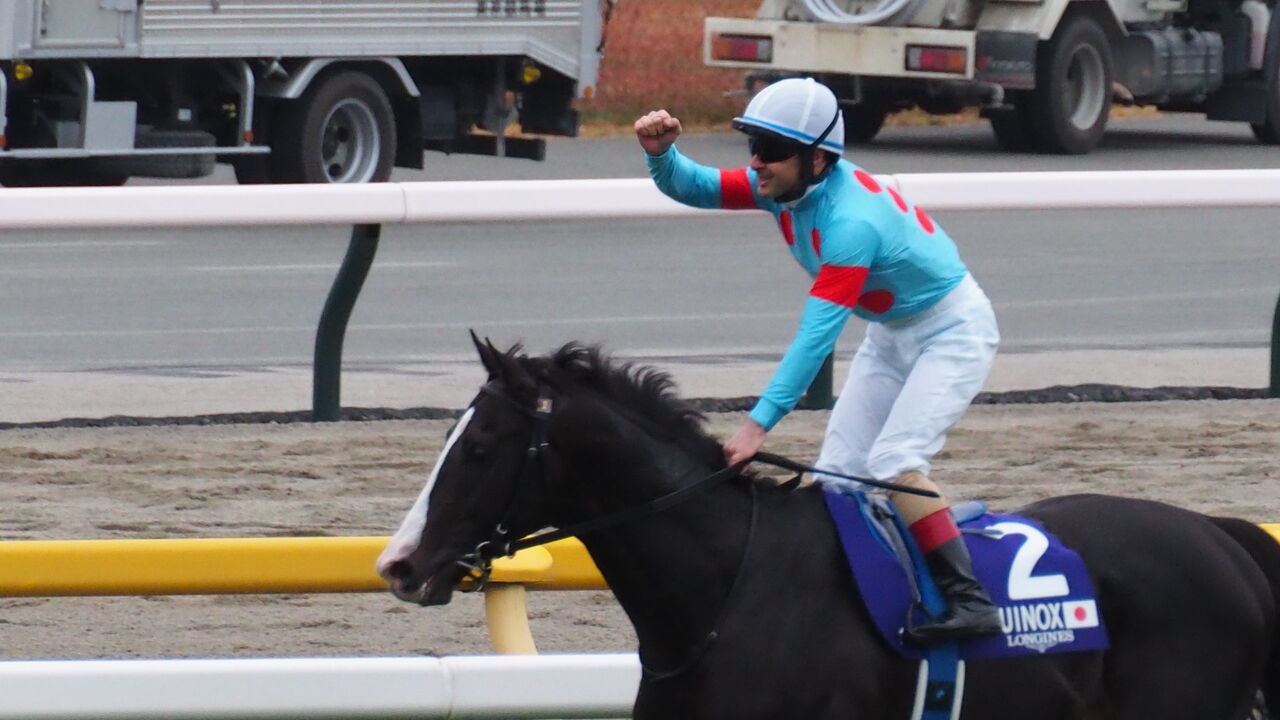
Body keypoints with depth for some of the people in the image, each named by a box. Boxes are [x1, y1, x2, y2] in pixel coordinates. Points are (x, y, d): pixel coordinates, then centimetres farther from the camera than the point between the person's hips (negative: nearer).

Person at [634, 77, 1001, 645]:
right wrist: (661, 154, -27)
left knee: (892, 461, -26)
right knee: (838, 473, 3)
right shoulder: (785, 186, -10)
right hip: (891, 336, 10)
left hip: (952, 330, -9)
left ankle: (969, 600, -29)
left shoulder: (851, 223, -34)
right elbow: (695, 188, -4)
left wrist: (759, 423, -42)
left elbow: (816, 336, -38)